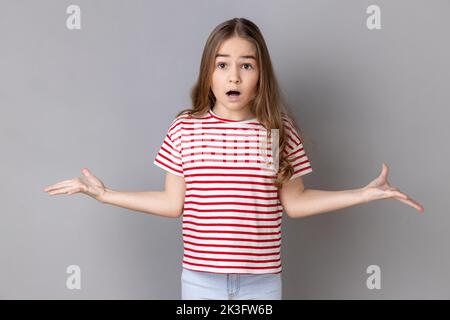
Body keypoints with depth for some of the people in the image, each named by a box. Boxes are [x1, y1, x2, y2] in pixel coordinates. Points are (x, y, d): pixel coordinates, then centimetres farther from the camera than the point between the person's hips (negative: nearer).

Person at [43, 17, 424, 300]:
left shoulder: (279, 131, -6)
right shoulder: (184, 129, -7)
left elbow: (294, 202, 0)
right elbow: (173, 203, -1)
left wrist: (366, 192, -3)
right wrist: (105, 194, -4)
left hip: (261, 279, 0)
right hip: (200, 278, 1)